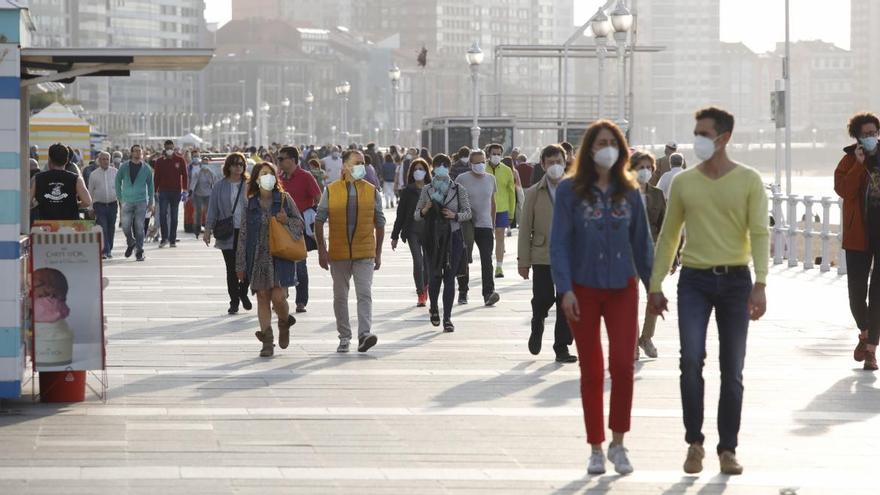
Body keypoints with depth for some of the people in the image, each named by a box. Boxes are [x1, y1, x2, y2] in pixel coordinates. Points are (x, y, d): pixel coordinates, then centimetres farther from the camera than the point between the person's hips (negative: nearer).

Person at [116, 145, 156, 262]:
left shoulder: (146, 168, 3)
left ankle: (139, 252, 7)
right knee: (126, 227, -4)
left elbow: (150, 186, 9)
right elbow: (118, 181, 11)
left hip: (141, 202, 0)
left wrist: (151, 203, 6)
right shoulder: (124, 167, 1)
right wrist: (120, 198, 5)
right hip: (127, 202, 0)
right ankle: (131, 243, 25)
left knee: (139, 228, -2)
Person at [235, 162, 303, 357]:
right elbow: (243, 235, 8)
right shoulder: (250, 204, 6)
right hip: (258, 258, 2)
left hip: (281, 257, -2)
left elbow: (300, 224, 9)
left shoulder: (284, 199, 3)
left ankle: (284, 323, 21)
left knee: (278, 297, -11)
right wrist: (241, 265, 5)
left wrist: (286, 221, -13)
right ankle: (267, 342, 5)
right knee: (262, 298, 0)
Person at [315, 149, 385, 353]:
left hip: (364, 254, -1)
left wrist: (378, 252, 10)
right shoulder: (330, 191, 3)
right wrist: (321, 249, -2)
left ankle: (364, 335, -20)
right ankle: (344, 337, 18)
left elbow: (379, 223, 11)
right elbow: (319, 220, 5)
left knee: (365, 294, -13)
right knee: (340, 296, 8)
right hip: (338, 253, 1)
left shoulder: (372, 191, 5)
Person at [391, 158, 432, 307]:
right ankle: (421, 295, -7)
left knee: (428, 261, 6)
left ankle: (425, 288, 31)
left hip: (429, 230, 1)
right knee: (418, 261, -12)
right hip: (413, 231, -1)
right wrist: (395, 236, 6)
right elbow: (400, 214, 6)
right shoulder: (407, 191, 4)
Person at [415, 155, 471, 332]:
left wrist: (455, 215, -14)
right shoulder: (427, 190, 6)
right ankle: (434, 308, 30)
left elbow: (468, 212, 5)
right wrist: (424, 211, -13)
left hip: (453, 237, -1)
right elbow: (416, 216, 8)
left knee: (449, 277, -3)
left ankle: (447, 318, 1)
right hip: (433, 238, 1)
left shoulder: (459, 190, 3)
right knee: (435, 276, 2)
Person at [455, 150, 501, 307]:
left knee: (487, 260, -10)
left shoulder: (491, 179, 10)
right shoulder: (462, 179, -2)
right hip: (466, 225, -2)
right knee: (464, 260, 6)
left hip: (485, 225, 2)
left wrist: (493, 224, 18)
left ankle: (488, 293, -17)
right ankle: (463, 292, 20)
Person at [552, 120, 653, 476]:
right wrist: (565, 289, -13)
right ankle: (596, 448, 15)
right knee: (591, 371, 4)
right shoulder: (570, 190, -3)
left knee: (623, 365, -8)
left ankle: (617, 443, 7)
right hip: (584, 289, -2)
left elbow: (642, 243, 11)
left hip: (622, 287, 2)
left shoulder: (629, 192, 5)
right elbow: (559, 243, -5)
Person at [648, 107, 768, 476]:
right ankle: (694, 442, -4)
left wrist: (760, 284, -18)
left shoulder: (748, 181, 0)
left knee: (732, 371, 4)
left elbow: (759, 233, -7)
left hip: (735, 280, -1)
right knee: (691, 358, -16)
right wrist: (655, 286, 7)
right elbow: (668, 236, 10)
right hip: (694, 280, 1)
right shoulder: (683, 182, 6)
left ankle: (728, 449, 14)